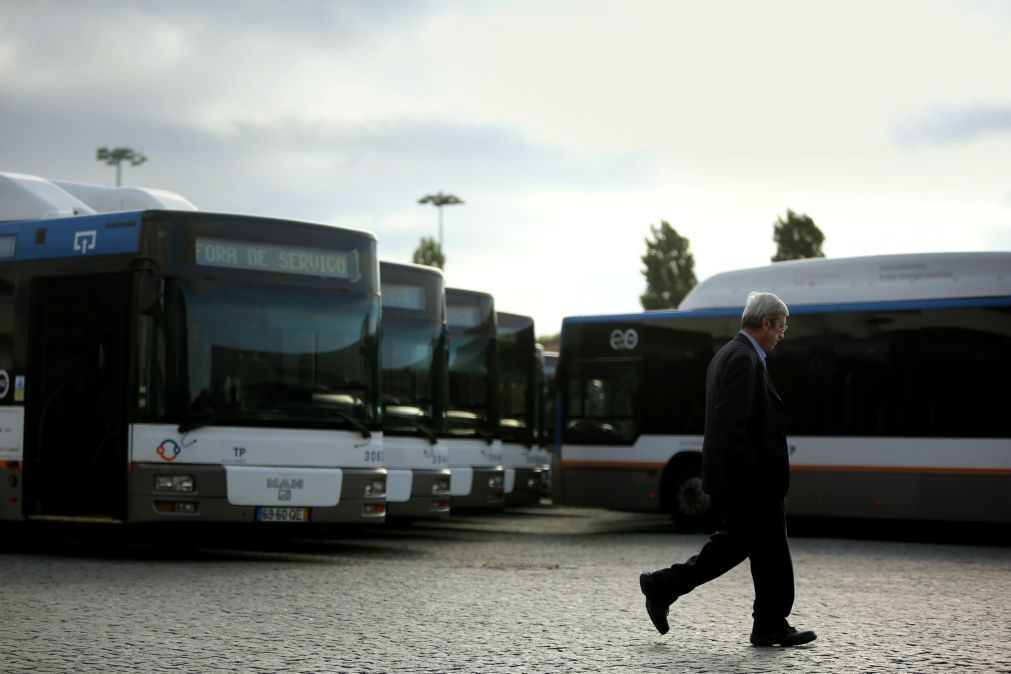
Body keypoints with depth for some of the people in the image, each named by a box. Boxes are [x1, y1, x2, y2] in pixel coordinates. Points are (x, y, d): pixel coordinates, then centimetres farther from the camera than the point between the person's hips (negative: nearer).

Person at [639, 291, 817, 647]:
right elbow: (733, 425, -23)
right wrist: (751, 477, -22)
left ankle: (662, 586, 14)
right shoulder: (743, 359, -17)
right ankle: (771, 627, 10)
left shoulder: (727, 354, 16)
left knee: (734, 543, 16)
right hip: (749, 481, -10)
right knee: (770, 551, 1)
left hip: (729, 476, 10)